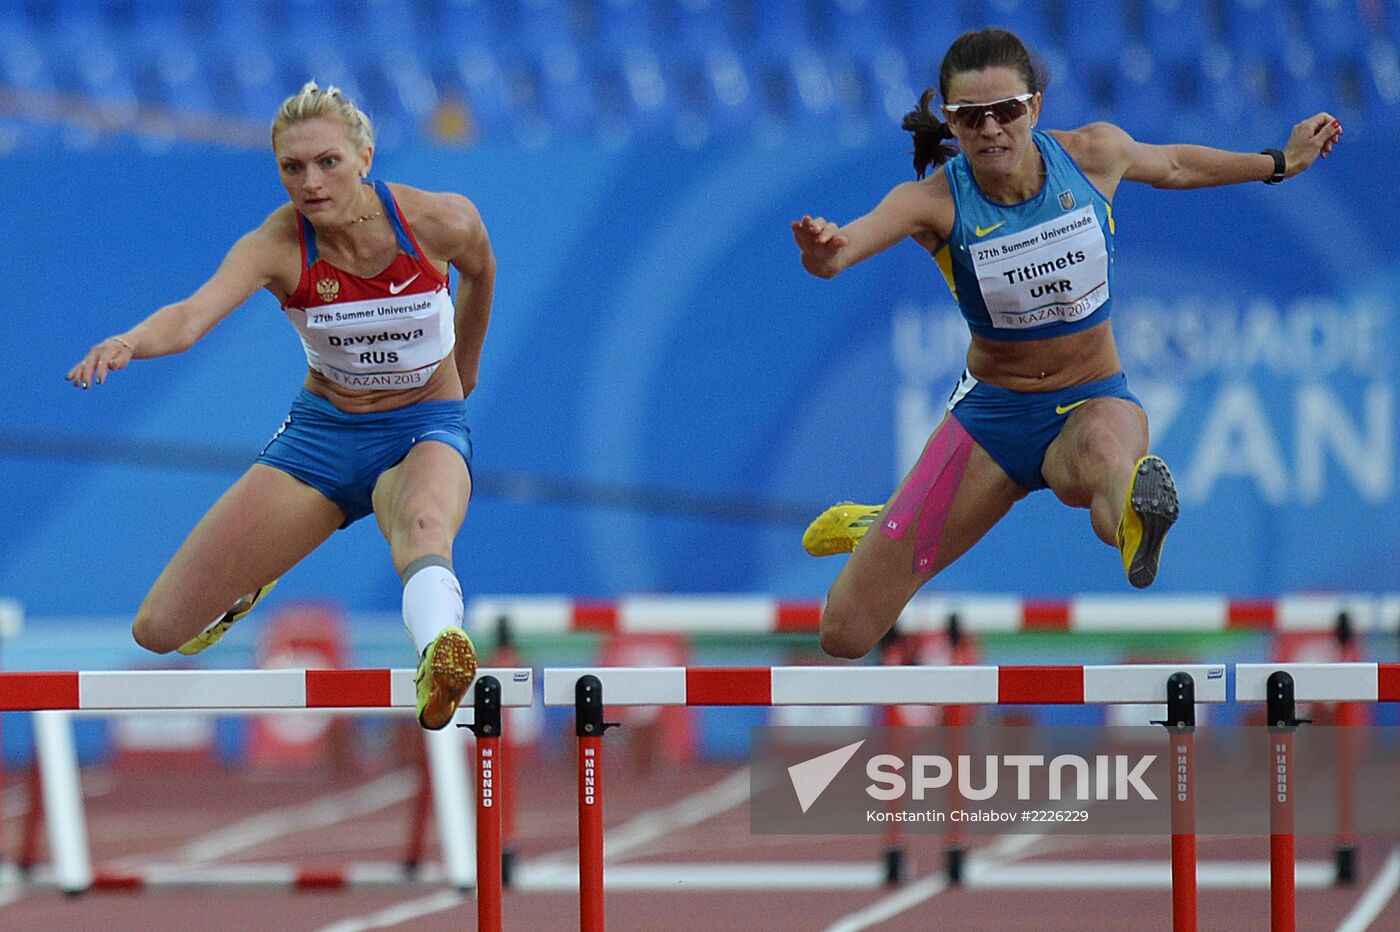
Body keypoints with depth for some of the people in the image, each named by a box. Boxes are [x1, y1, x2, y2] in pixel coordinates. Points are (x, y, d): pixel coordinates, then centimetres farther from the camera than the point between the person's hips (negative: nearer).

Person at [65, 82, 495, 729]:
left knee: (423, 525, -42)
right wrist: (129, 343, -61)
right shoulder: (276, 246, -19)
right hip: (320, 432, 2)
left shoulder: (443, 222, -16)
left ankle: (439, 656, -74)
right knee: (160, 629, 1)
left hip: (424, 432, -2)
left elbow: (480, 273, 9)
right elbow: (195, 313, -39)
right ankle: (246, 580, 37)